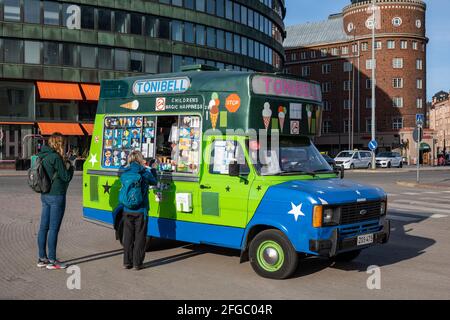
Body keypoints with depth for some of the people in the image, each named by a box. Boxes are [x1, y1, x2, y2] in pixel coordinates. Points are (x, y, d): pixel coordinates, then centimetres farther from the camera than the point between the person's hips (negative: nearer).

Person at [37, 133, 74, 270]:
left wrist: (65, 165, 10)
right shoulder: (56, 157, -16)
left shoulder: (42, 156, 9)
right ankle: (52, 261, 4)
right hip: (56, 196, -9)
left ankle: (42, 258, 20)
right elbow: (66, 177, -12)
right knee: (53, 229, -2)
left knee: (44, 227, 11)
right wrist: (70, 167, 5)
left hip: (45, 195, 9)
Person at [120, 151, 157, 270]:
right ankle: (137, 263, 7)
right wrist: (153, 170, 23)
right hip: (140, 211, -3)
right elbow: (154, 182, 9)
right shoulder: (145, 173, -8)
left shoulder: (124, 174, 0)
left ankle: (127, 262, 16)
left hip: (127, 211, 3)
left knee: (128, 237, 11)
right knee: (139, 237, 5)